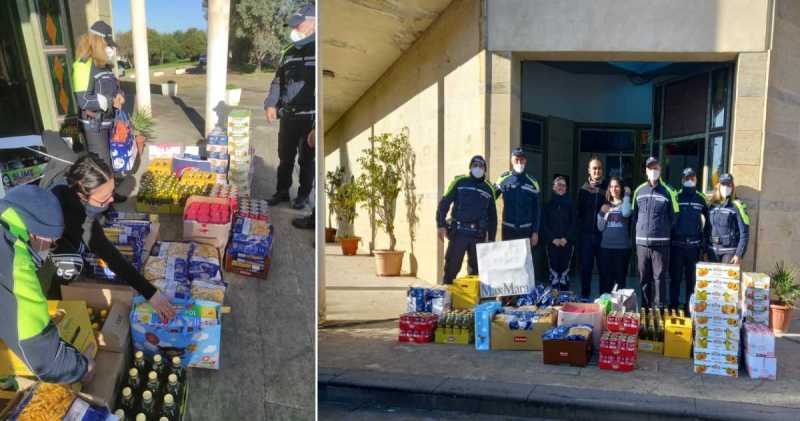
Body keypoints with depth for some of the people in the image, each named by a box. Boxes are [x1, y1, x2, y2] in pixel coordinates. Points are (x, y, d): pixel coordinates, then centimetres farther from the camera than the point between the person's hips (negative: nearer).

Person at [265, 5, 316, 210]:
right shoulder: (289, 52, 12)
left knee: (307, 159, 7)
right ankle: (282, 191, 28)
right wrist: (271, 104, 5)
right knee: (285, 157, 14)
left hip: (310, 117, -6)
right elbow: (278, 80, 19)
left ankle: (303, 195, 21)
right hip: (288, 115, 6)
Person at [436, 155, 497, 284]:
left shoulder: (489, 189, 14)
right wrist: (441, 225, -11)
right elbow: (444, 203, 1)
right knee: (452, 267, -5)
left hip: (479, 235, 3)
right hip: (458, 232, -3)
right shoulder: (460, 182, 5)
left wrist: (491, 239, 14)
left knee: (477, 269, 9)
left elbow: (492, 216, 18)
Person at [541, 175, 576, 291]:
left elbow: (573, 223, 3)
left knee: (565, 270, 0)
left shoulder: (570, 204, 8)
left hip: (567, 242, 1)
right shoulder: (548, 205, 6)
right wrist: (553, 239, -10)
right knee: (554, 270, -3)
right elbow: (544, 224, 1)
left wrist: (566, 238, -10)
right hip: (552, 242, 0)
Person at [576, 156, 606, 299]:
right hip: (586, 235, 1)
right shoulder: (583, 190, 9)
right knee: (585, 267, 3)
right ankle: (585, 295, 12)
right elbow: (578, 212, 11)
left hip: (603, 234, -1)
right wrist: (580, 227, 4)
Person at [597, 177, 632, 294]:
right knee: (605, 279, 2)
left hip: (622, 247, -3)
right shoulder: (605, 205, 13)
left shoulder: (625, 204, 3)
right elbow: (600, 228, 9)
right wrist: (602, 213, -6)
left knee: (620, 279, 0)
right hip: (606, 246, 3)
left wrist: (627, 195, -11)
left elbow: (626, 213, -23)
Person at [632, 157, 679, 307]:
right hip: (642, 242, 3)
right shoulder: (639, 191, 7)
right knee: (644, 278, 10)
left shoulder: (668, 192, -1)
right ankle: (645, 307, 20)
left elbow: (674, 216, 4)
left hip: (661, 243, -3)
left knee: (659, 278, 0)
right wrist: (639, 229, 8)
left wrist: (664, 231, 3)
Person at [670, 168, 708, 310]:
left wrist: (704, 240, 8)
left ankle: (690, 307, 15)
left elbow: (708, 219, 15)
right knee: (675, 277, 3)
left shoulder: (701, 198, 7)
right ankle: (673, 306, 11)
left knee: (692, 278, 5)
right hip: (676, 245, -1)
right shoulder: (675, 197, 1)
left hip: (694, 245, 2)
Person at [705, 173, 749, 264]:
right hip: (713, 251, 4)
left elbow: (744, 233, -8)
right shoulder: (712, 206, 10)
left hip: (730, 251, -4)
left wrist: (739, 255, -13)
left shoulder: (737, 206, -5)